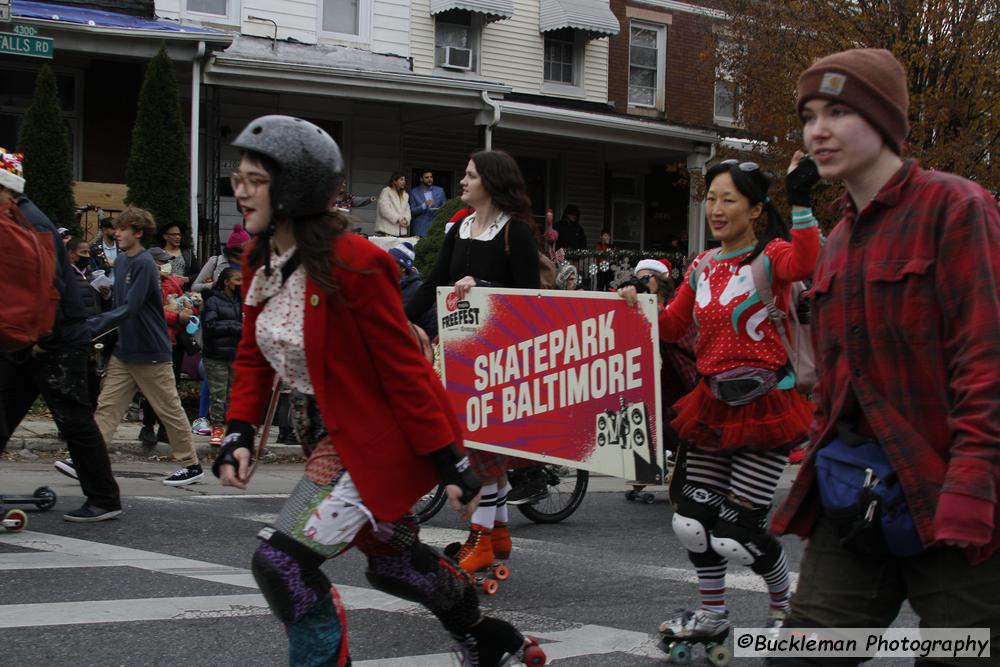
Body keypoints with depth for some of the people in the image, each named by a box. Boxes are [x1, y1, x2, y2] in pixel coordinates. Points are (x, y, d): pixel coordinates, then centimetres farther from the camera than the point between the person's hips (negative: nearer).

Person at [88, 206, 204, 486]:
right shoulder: (120, 261, 9)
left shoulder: (144, 264, -18)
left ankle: (190, 465, 14)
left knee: (169, 409, 3)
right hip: (124, 352, 8)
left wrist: (91, 326, -27)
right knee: (107, 406, 1)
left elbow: (129, 309, -25)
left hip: (151, 353, -8)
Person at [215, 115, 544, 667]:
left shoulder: (351, 262, -25)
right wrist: (238, 434, -6)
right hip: (324, 431, 9)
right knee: (392, 562, 23)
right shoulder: (260, 261, -1)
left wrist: (448, 462, -20)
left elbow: (403, 367, -23)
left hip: (376, 438, -9)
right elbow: (252, 356, 8)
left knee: (281, 560, -17)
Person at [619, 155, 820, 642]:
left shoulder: (771, 255, -9)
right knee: (691, 521, 7)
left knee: (735, 533, -6)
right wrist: (638, 304, -4)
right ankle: (712, 616, 28)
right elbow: (672, 326, 12)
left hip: (765, 406, -7)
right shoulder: (702, 267, 11)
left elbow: (806, 264, -32)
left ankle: (785, 603, 23)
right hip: (714, 406, 7)